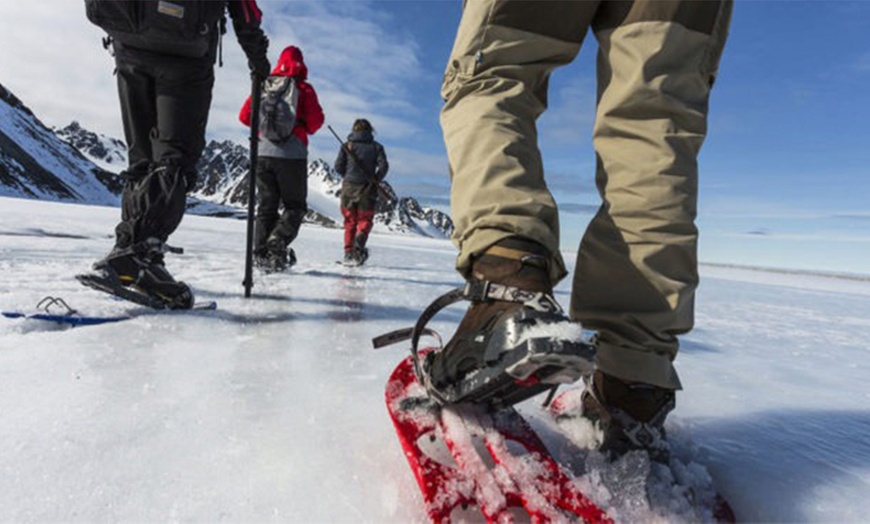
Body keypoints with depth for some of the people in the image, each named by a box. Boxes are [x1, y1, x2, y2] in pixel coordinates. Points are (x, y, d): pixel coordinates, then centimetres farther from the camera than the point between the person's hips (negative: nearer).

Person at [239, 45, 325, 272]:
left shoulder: (263, 87, 11)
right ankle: (277, 244, -16)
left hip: (262, 153, 4)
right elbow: (316, 119, -5)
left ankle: (261, 253, 2)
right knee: (295, 206, 5)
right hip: (292, 155, -3)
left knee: (266, 206, 10)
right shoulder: (304, 88, 1)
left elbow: (245, 115, 10)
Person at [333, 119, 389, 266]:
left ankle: (348, 253, 8)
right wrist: (376, 181, 9)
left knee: (350, 222, 13)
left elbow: (338, 166, -2)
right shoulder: (376, 146, 4)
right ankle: (358, 245, -19)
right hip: (367, 188, -1)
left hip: (349, 187, 1)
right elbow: (383, 166, -6)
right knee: (365, 221, 7)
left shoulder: (347, 145, 4)